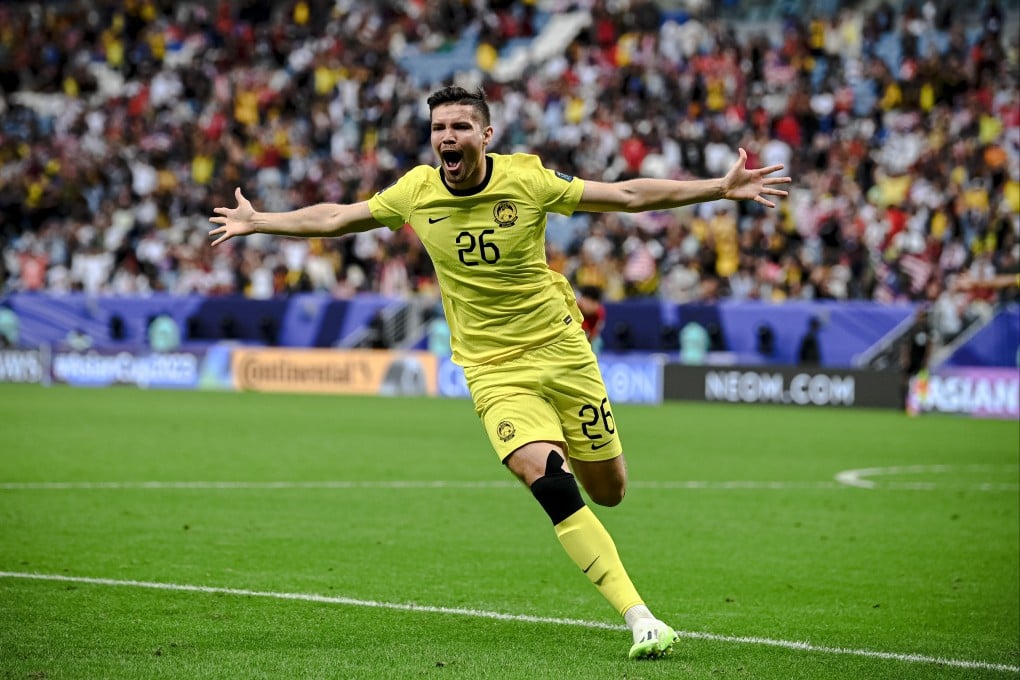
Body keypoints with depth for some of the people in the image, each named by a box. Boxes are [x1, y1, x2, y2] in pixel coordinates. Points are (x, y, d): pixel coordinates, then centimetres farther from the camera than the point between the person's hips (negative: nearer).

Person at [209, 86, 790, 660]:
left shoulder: (527, 179, -9)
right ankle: (641, 620, -22)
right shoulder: (416, 191, -4)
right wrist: (257, 221, 18)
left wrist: (723, 188, -7)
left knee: (609, 492, 4)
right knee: (548, 480, -23)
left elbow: (628, 196, -3)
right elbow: (336, 218, 13)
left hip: (562, 351, 1)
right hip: (494, 371, -1)